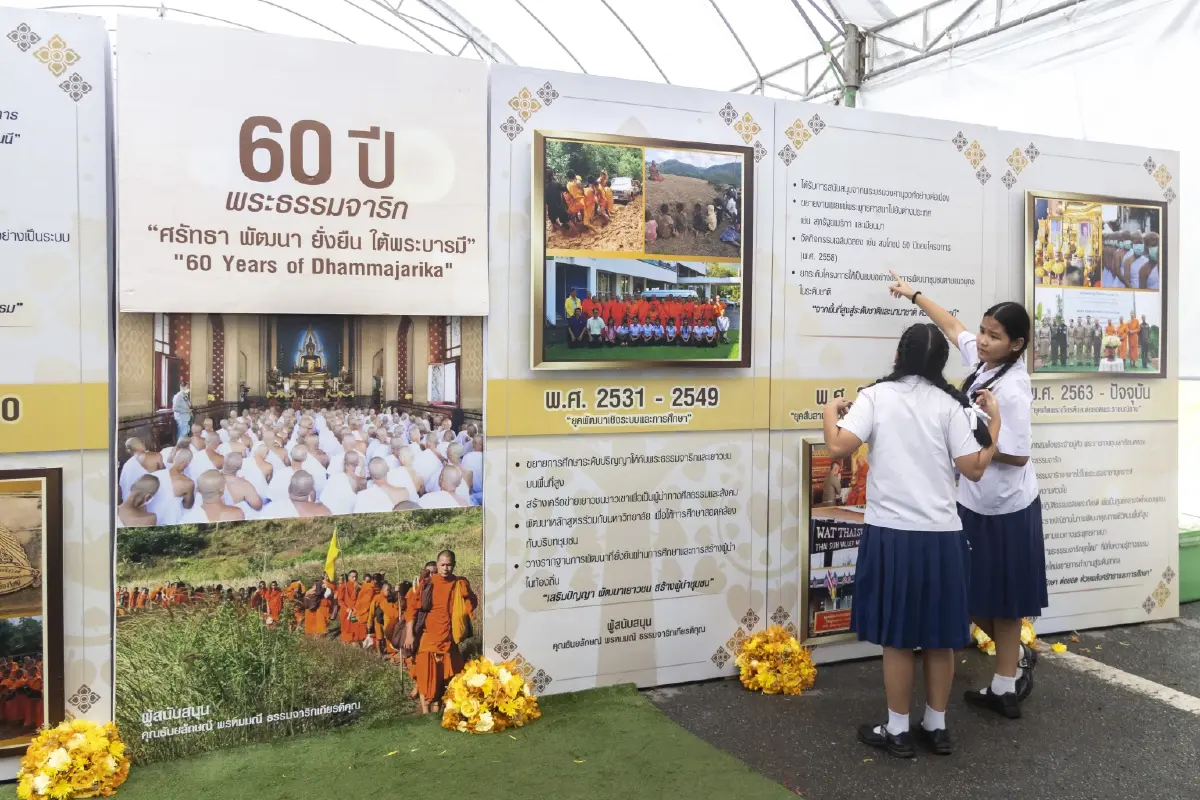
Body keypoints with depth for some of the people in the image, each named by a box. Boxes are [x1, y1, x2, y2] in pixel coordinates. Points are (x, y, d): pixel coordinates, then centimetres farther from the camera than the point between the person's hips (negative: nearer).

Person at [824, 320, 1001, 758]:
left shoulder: (876, 395, -3)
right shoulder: (950, 403, 1)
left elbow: (838, 447, -14)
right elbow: (974, 469, -2)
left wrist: (831, 412, 6)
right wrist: (994, 420, 11)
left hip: (892, 533, -2)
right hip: (942, 536, 2)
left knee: (897, 637, 8)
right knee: (939, 637, 14)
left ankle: (897, 731, 18)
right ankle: (936, 727, 26)